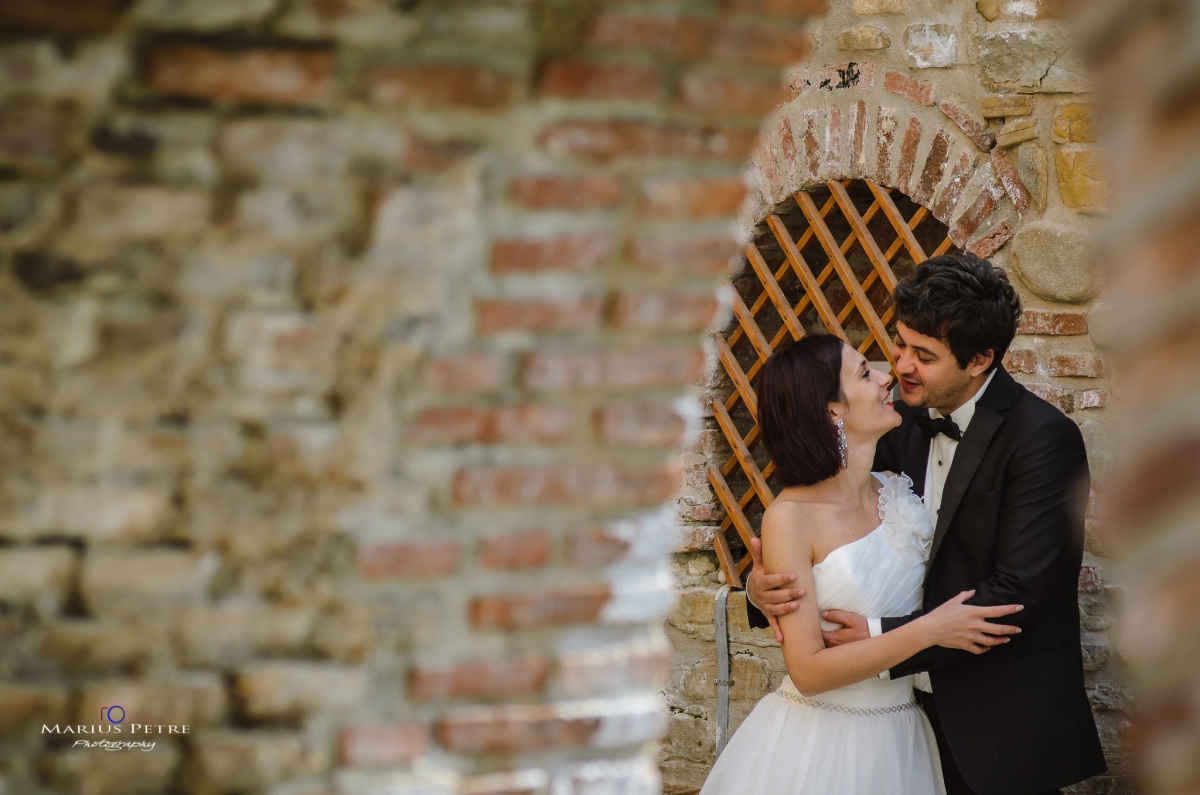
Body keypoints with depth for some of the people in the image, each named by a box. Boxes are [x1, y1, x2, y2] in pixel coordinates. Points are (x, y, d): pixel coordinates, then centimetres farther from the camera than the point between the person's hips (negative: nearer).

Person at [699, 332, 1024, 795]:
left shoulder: (896, 493, 0)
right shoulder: (790, 517, -15)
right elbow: (808, 671, -19)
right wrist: (929, 631, -21)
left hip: (899, 740, 5)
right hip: (818, 742, -5)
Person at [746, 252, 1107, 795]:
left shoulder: (1043, 437, -18)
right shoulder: (904, 420, 4)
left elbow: (1017, 592, -23)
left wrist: (883, 636, -26)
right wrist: (763, 582, -17)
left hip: (1004, 725, -6)